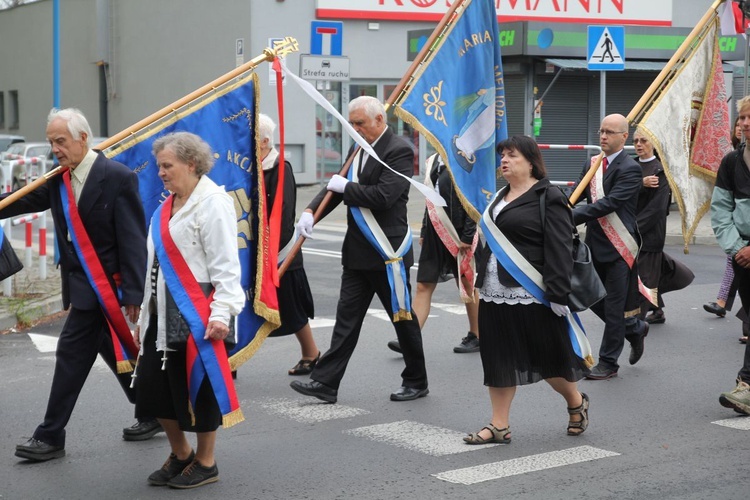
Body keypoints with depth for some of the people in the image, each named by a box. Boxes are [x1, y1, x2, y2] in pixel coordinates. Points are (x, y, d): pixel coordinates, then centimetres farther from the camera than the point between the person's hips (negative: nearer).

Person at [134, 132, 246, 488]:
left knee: (199, 386, 1)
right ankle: (180, 454, 27)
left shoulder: (212, 204, -10)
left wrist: (221, 314, -21)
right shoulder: (167, 206, 15)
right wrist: (145, 315, 19)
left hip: (196, 315, -8)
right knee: (155, 386, 9)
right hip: (163, 314, 8)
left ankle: (205, 463, 17)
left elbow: (225, 265, -15)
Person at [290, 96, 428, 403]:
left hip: (388, 251, -8)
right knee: (346, 318, 6)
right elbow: (338, 186, 14)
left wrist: (346, 187, -13)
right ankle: (326, 383, 6)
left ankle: (416, 382, 20)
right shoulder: (360, 150, 13)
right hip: (358, 252, 8)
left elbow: (384, 195, -23)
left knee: (404, 319, 6)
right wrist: (311, 211, -2)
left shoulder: (399, 151, -13)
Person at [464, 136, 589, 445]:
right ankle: (499, 426, 12)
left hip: (532, 294, -8)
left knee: (547, 357, 4)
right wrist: (481, 280, 19)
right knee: (499, 358, 7)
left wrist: (558, 294, -21)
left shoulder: (548, 198, -10)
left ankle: (577, 403, 29)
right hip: (496, 292, 8)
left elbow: (560, 250, -15)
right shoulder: (500, 197, 16)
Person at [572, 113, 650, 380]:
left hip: (618, 247, -7)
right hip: (595, 244, 7)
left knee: (613, 307, 1)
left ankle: (608, 363, 12)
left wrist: (571, 217, -29)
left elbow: (609, 203, -23)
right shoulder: (591, 165, 8)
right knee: (595, 299, 15)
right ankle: (635, 328, 38)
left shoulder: (630, 169, -13)